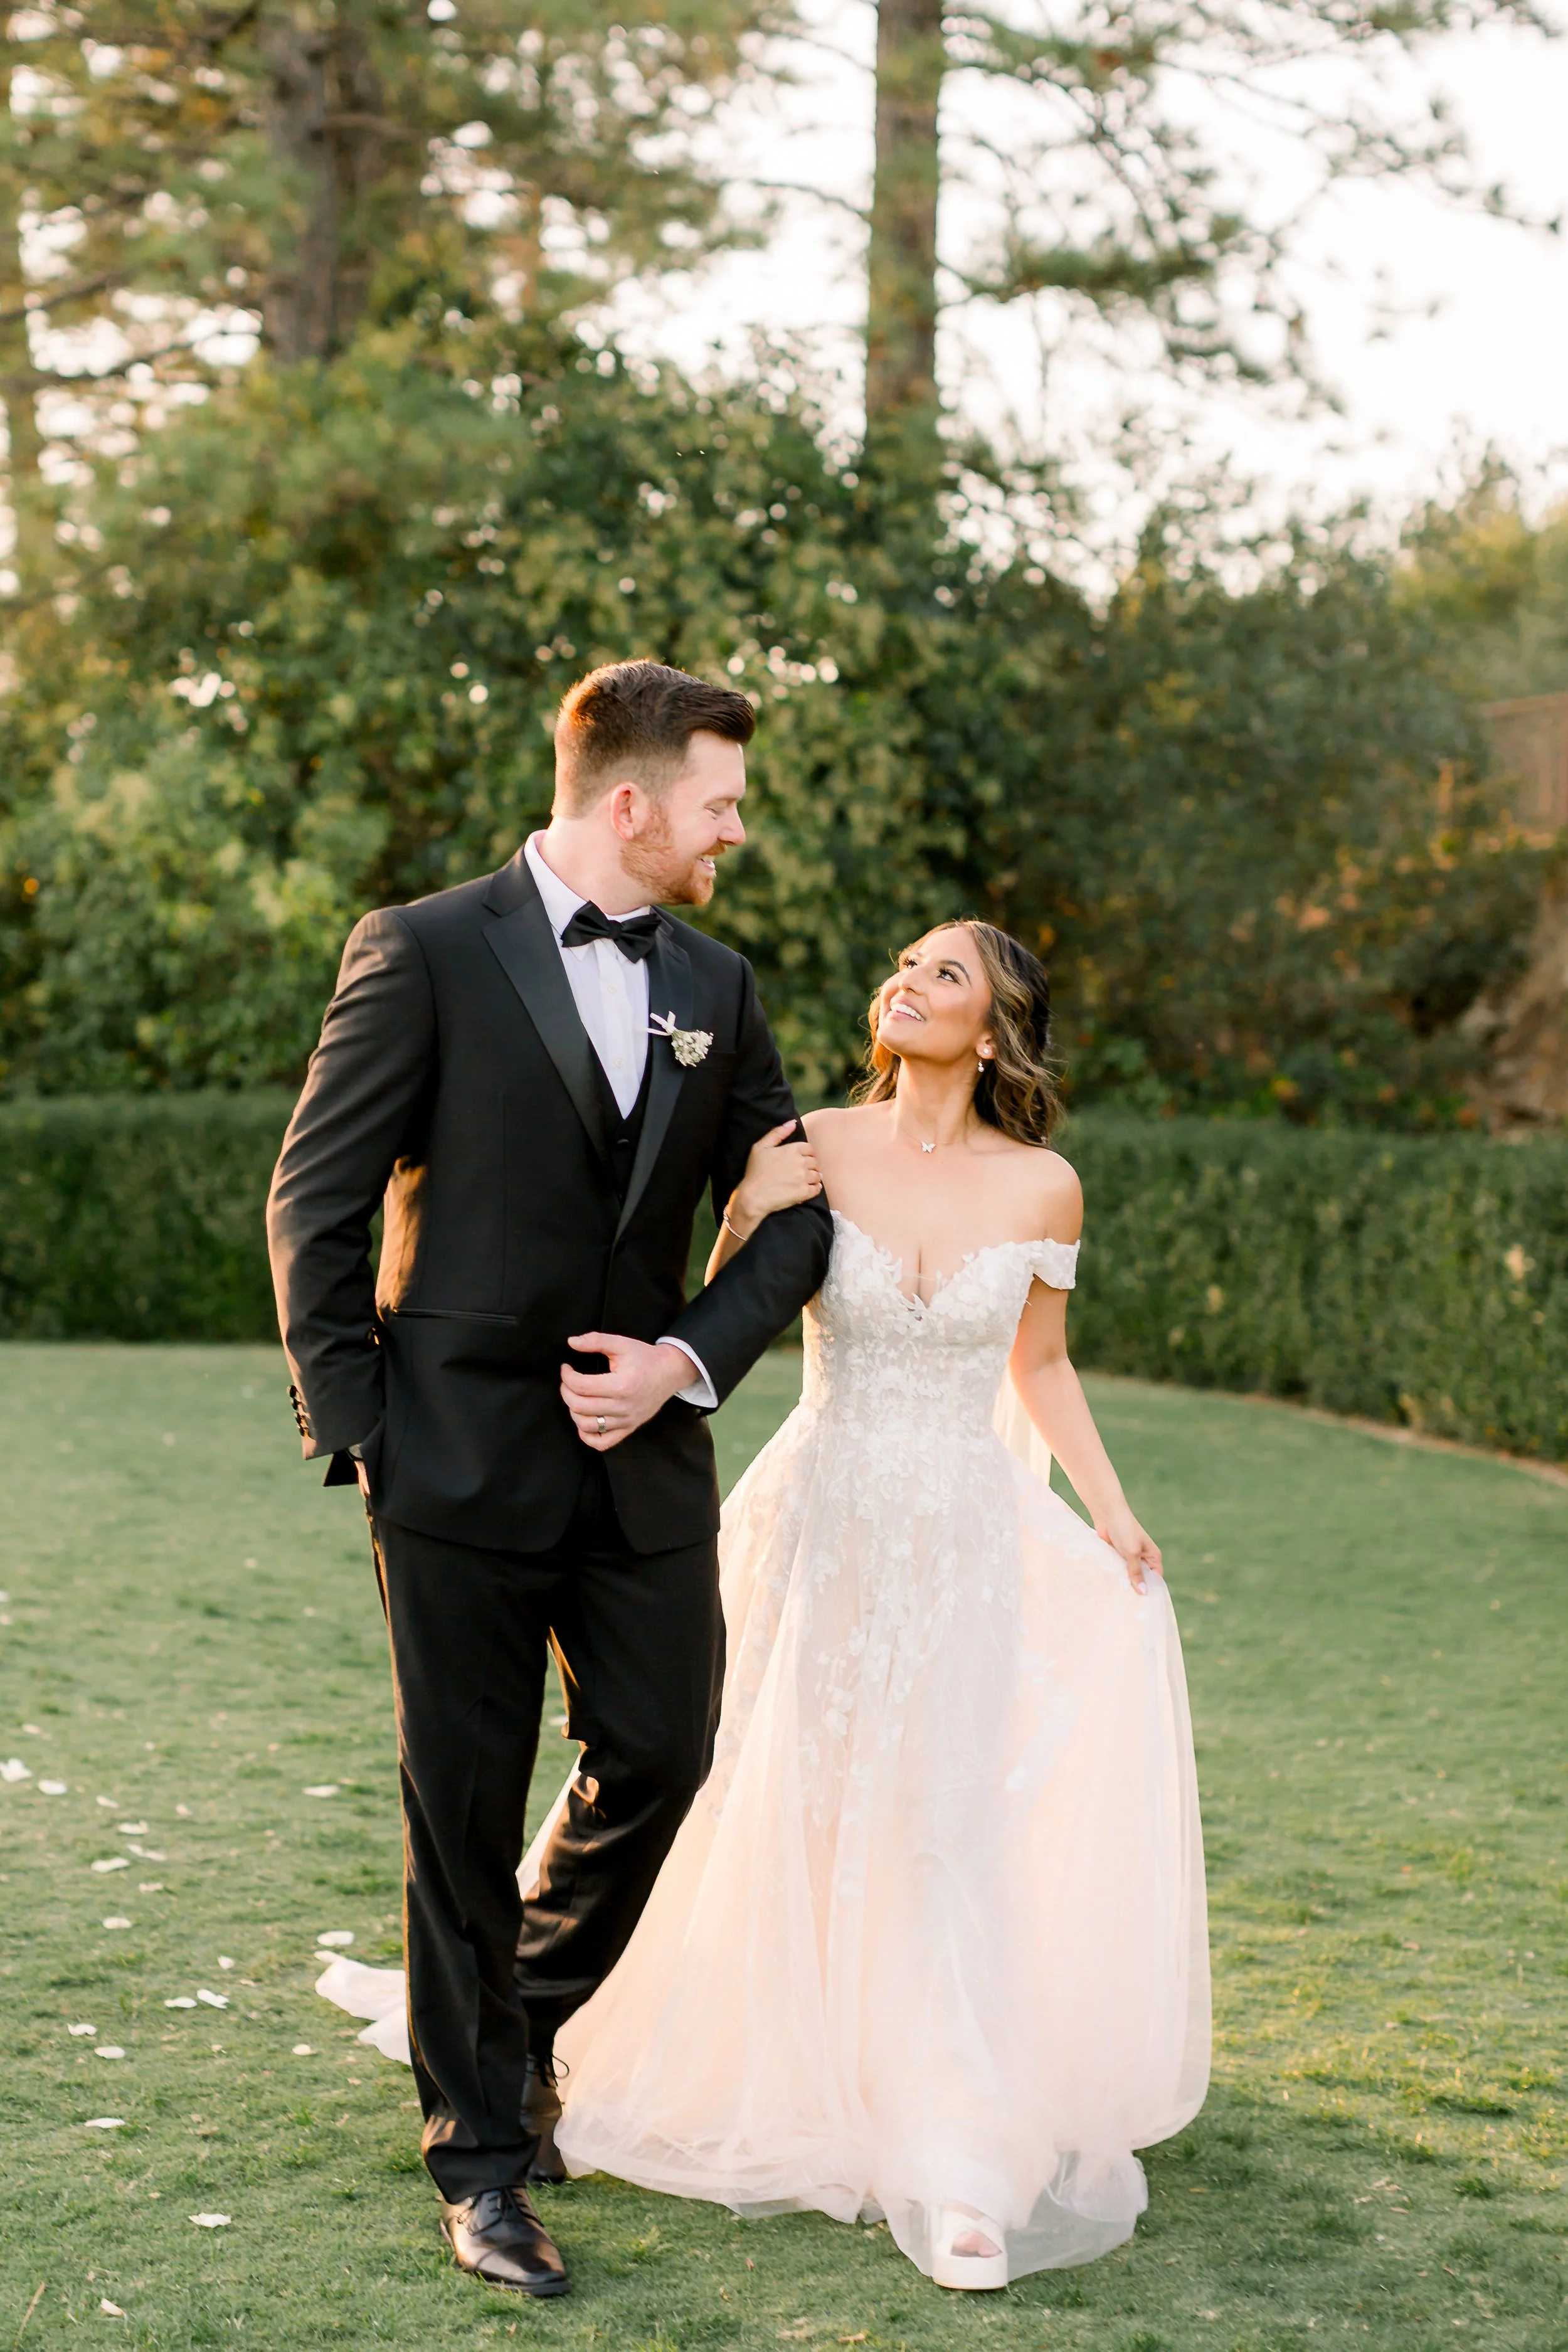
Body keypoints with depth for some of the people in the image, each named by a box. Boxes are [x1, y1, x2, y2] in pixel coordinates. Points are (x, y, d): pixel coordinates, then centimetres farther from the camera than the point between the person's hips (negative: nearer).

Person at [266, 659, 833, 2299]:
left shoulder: (715, 986, 9)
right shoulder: (425, 953, -7)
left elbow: (790, 1218, 11)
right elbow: (315, 1205, -5)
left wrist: (687, 1359, -5)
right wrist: (355, 1429, -8)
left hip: (643, 1449, 5)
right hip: (463, 1458, -5)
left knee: (662, 1755, 9)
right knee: (466, 1805, 4)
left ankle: (521, 2013, 37)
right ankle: (482, 2159, 18)